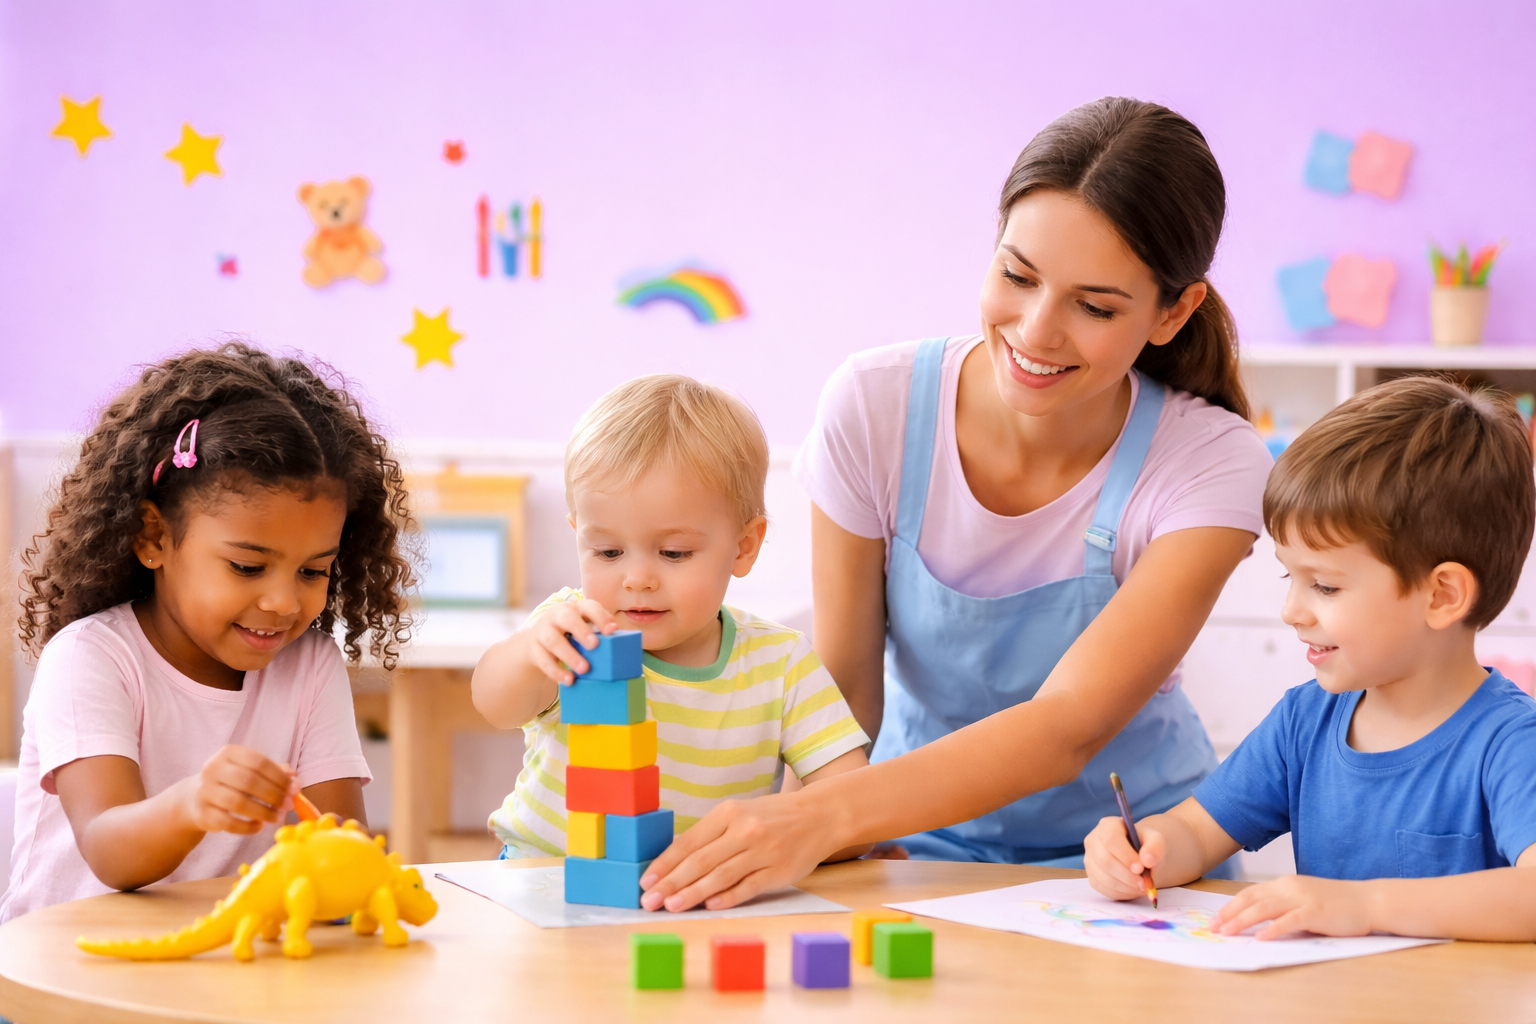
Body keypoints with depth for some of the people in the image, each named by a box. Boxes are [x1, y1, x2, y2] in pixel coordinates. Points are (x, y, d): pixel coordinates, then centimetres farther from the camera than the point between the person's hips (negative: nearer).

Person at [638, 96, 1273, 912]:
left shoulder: (1212, 467, -18)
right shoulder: (875, 407, -13)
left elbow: (1066, 729, -27)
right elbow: (845, 687, -6)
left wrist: (822, 816, -41)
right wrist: (775, 837, -24)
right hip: (922, 851, -1)